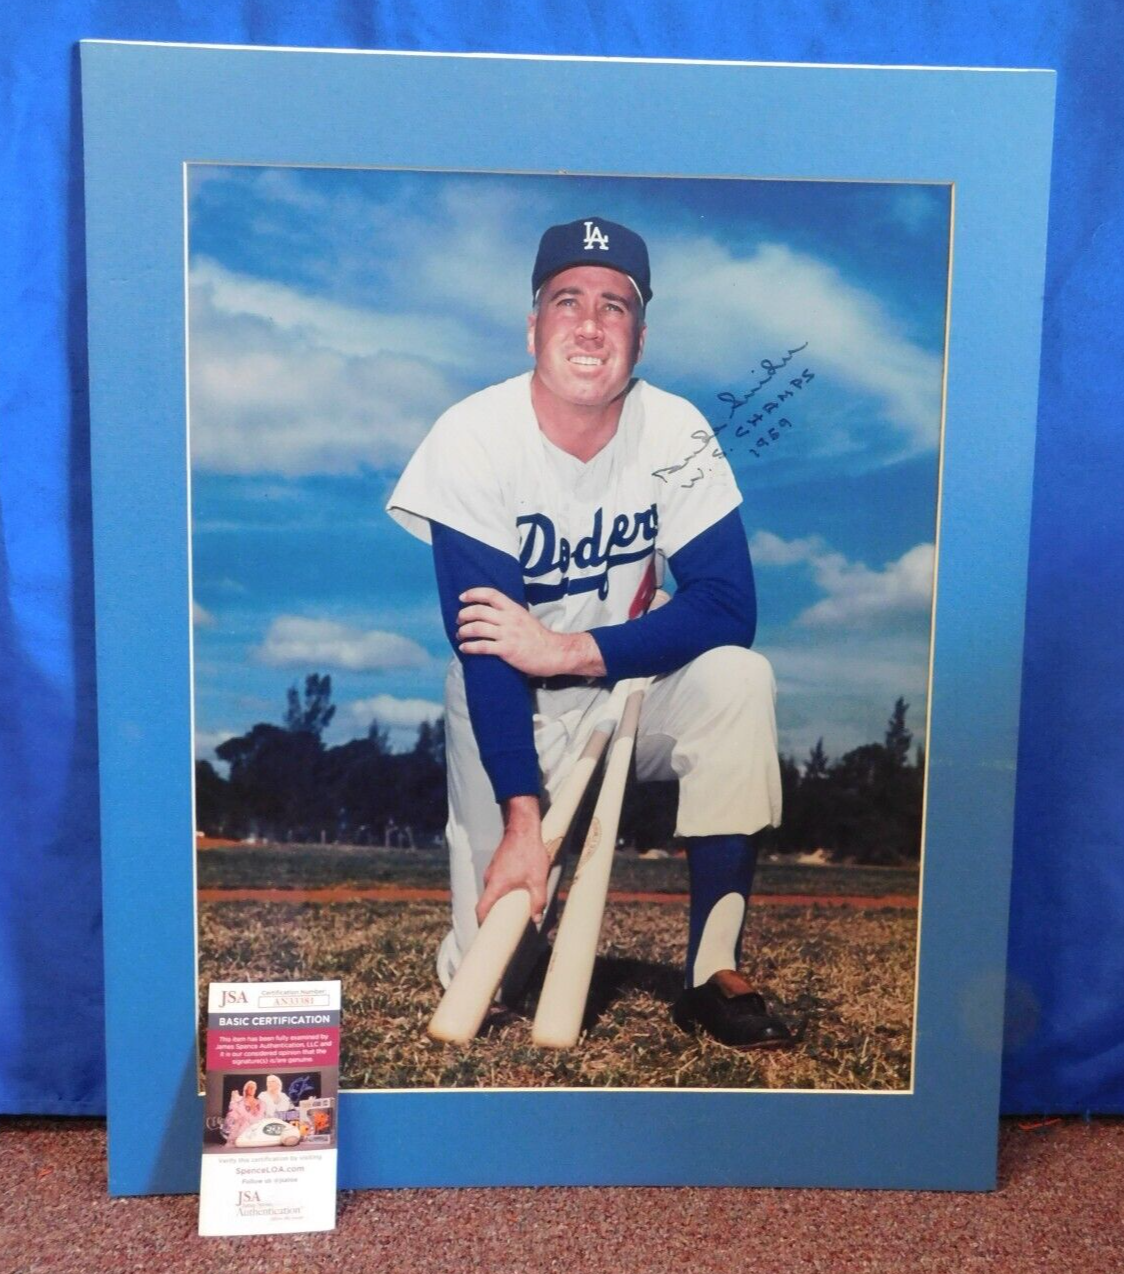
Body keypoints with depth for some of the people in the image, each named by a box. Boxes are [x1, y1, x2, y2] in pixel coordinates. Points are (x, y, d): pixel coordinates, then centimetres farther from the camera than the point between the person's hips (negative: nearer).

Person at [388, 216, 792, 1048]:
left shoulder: (675, 432, -13)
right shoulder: (474, 439, -18)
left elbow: (728, 607, -19)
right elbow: (486, 647, -23)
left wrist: (570, 650, -30)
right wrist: (522, 821, -29)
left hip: (630, 688, 2)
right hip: (508, 709, -1)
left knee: (737, 678, -30)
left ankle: (713, 973, -17)